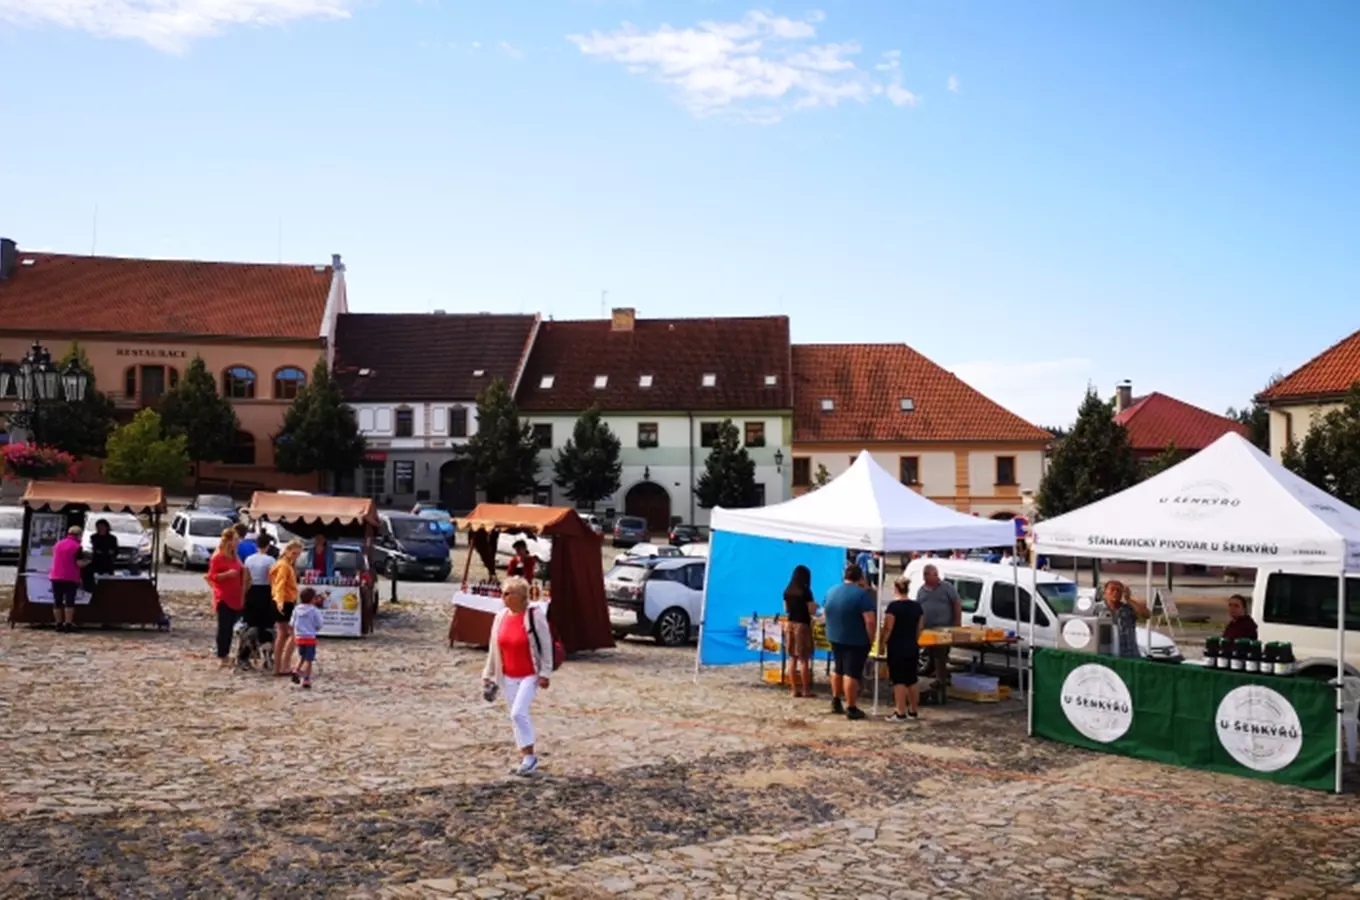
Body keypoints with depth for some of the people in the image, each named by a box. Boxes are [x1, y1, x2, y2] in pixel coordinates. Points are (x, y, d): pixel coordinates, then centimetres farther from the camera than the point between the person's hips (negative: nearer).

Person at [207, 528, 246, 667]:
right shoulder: (217, 557, -10)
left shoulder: (235, 557, 13)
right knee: (223, 627, -6)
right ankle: (221, 656, -1)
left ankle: (226, 654, 22)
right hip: (223, 598, -7)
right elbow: (212, 576, -12)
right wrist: (227, 574, -24)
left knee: (231, 627, 12)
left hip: (235, 597, 7)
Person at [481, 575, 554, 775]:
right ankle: (525, 757, 24)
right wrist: (489, 675, 11)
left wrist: (545, 673, -13)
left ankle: (529, 755, -4)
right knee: (515, 716, 11)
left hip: (530, 675, -6)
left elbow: (546, 644, -12)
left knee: (518, 712, -17)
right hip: (508, 676, 6)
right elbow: (494, 648, 9)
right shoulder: (500, 617, 1)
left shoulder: (534, 615, -15)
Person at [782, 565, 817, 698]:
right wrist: (815, 605, 10)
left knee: (792, 658, 8)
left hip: (789, 624, 6)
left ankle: (794, 689, 10)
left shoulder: (787, 591, 5)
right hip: (802, 625, -6)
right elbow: (812, 611, -10)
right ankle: (806, 690, 4)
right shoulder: (806, 591, -13)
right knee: (804, 659, 0)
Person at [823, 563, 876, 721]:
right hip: (856, 640, -7)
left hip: (835, 638, 7)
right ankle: (851, 708, 2)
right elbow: (870, 620, -21)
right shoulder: (862, 594, -17)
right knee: (852, 673, -3)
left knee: (839, 670, 20)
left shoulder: (831, 591, 5)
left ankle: (835, 702, 27)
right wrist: (871, 638, -10)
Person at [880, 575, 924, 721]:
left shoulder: (894, 606, -14)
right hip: (913, 648, 6)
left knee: (899, 681, -3)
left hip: (897, 648, -6)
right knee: (912, 680, 12)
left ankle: (901, 714, -2)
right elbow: (919, 628, 11)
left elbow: (888, 628, -15)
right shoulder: (917, 606, 5)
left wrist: (881, 643, -5)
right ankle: (912, 711, 19)